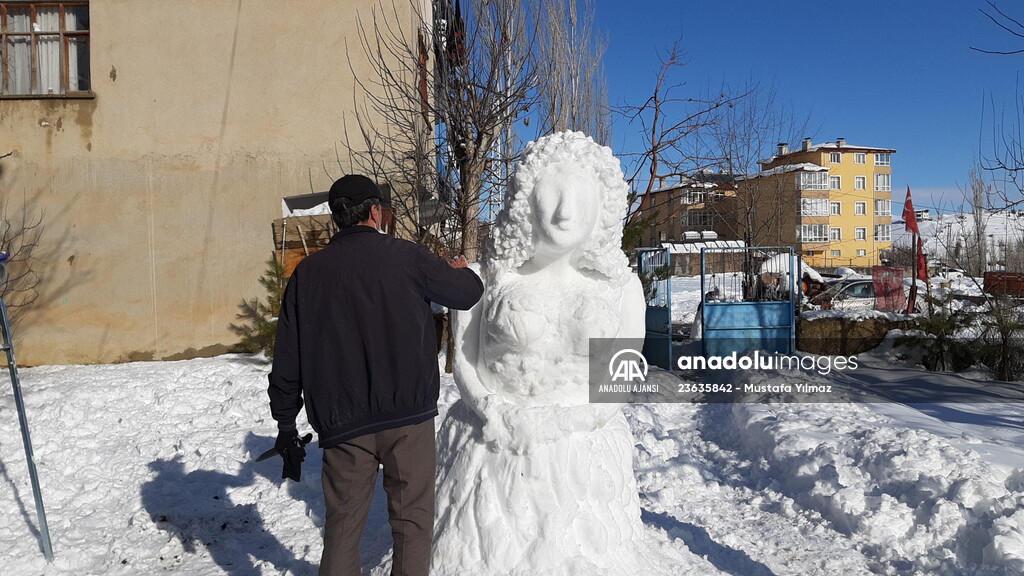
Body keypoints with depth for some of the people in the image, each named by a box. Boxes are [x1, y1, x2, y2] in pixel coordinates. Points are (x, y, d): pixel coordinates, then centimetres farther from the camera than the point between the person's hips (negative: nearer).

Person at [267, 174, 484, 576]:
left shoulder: (308, 272, 6)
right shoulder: (405, 256, -4)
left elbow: (287, 358, 7)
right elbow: (467, 293, 8)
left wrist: (286, 425, 16)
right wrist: (461, 270, 32)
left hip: (342, 422, 3)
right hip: (408, 412, -3)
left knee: (343, 522, 14)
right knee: (411, 517, 7)